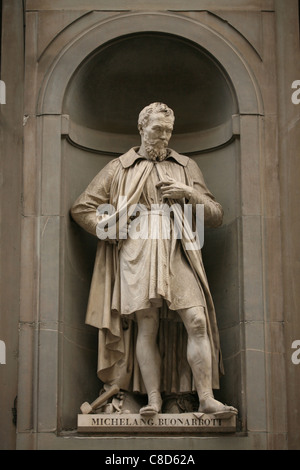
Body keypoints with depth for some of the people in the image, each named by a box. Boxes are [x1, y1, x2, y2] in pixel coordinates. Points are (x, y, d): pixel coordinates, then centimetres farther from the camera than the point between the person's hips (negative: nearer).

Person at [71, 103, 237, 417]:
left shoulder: (187, 167, 21)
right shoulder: (118, 169, 17)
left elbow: (215, 217, 18)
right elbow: (82, 208, 14)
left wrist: (190, 194, 0)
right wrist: (115, 231, 2)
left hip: (177, 254, 1)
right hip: (136, 253, -1)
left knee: (197, 322, -13)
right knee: (146, 328, -8)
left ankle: (206, 398, -11)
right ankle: (154, 400, -4)